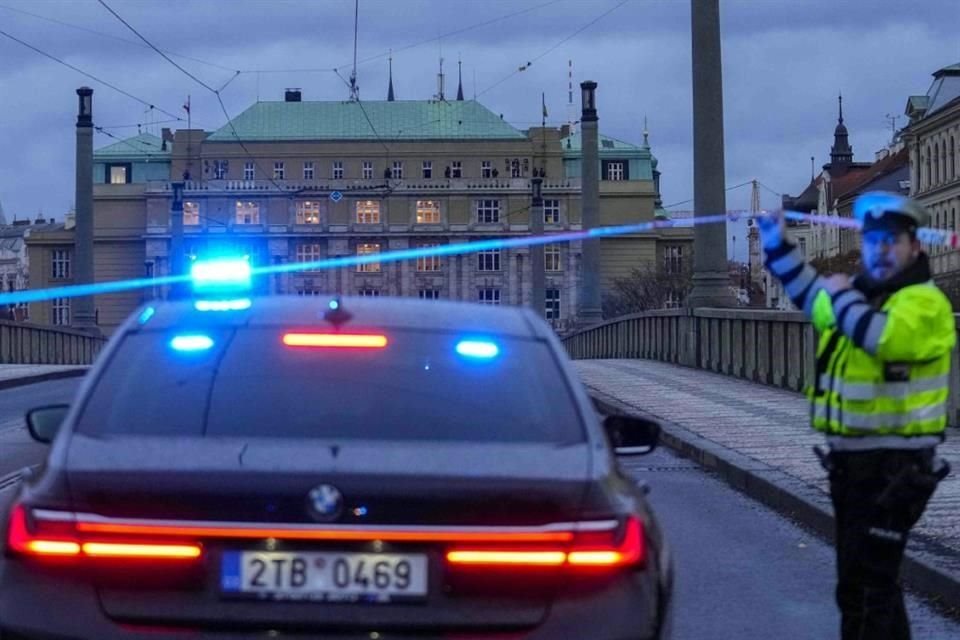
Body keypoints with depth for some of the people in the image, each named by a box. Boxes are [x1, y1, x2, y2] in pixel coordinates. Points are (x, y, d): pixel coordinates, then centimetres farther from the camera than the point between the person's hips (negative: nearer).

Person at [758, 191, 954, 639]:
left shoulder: (924, 302, -14)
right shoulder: (861, 293, 13)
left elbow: (880, 337, -34)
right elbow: (809, 294, 35)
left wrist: (841, 295, -18)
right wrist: (777, 245, 26)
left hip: (896, 464, -9)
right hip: (850, 459, 9)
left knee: (869, 582, -12)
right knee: (857, 579, 19)